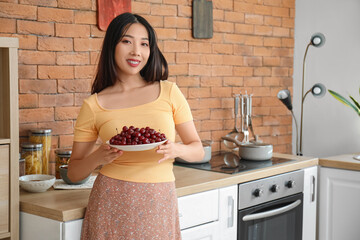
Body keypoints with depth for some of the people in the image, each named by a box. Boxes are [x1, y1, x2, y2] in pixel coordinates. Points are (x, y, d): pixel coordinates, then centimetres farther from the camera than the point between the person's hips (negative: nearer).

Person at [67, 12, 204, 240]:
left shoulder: (169, 91, 0)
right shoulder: (93, 105, -1)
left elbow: (198, 150, 5)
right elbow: (74, 173, 4)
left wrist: (176, 150, -16)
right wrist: (98, 158, -16)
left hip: (159, 204, 1)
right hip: (112, 203, -1)